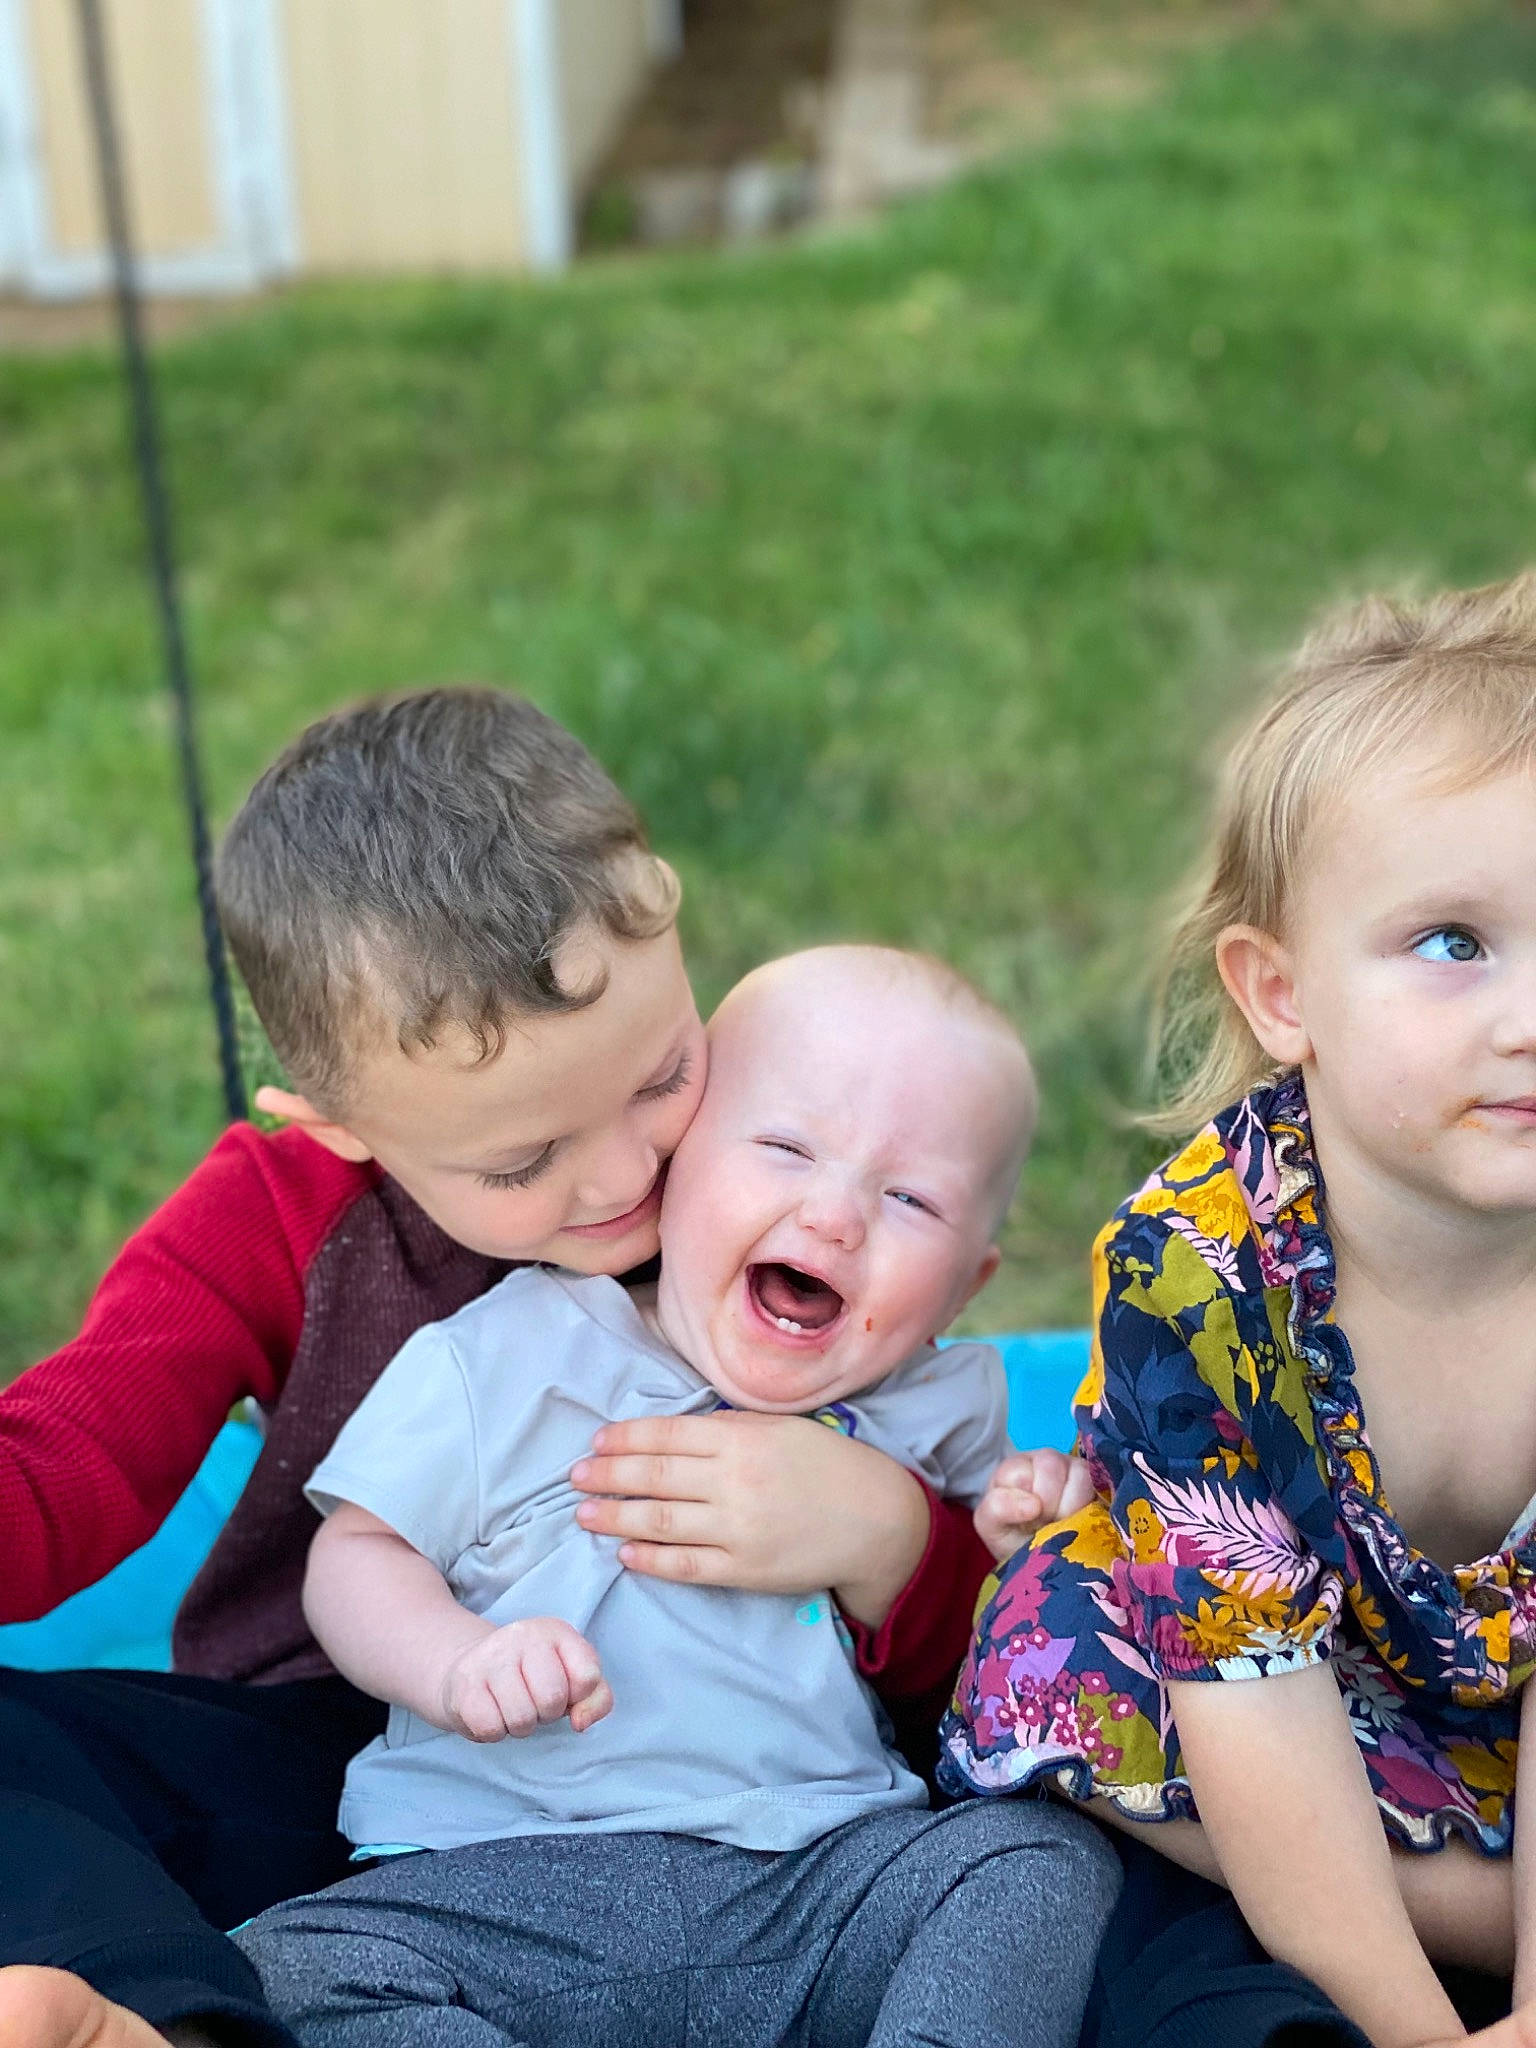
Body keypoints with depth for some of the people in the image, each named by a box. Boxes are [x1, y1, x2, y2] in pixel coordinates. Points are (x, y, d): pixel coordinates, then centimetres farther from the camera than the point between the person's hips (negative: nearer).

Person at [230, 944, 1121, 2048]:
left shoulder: (935, 1408, 11)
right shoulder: (507, 1360, 3)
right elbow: (356, 1555, 5)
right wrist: (459, 1663, -16)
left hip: (830, 1874, 2)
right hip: (511, 1874, -1)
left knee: (1050, 1851, -23)